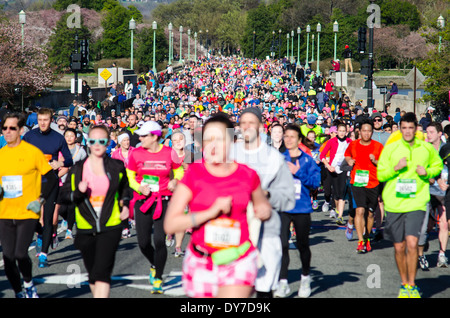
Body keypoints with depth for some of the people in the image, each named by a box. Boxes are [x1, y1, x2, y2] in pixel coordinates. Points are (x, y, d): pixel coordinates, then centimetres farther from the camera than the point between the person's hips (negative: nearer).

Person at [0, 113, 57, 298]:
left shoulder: (33, 152, -5)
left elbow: (52, 178, 1)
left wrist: (40, 200, -7)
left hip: (27, 213, -4)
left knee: (20, 254, -15)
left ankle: (29, 284, 14)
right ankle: (19, 294, 21)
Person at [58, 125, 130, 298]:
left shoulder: (117, 167, 3)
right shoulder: (78, 169, 3)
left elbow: (124, 187, 22)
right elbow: (63, 196, 4)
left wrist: (125, 204, 5)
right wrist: (78, 193, -15)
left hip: (110, 227, -2)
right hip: (85, 229, 2)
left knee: (102, 273, -16)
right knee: (92, 275, 13)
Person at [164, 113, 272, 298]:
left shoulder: (248, 175, 0)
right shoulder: (194, 174, -6)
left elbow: (261, 203, 23)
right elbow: (170, 224, -13)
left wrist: (265, 209, -2)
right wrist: (211, 211, -21)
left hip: (238, 262, 0)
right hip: (201, 263, 1)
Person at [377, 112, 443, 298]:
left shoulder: (427, 149, 3)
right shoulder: (390, 149, 1)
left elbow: (438, 165, 19)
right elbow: (380, 175, 3)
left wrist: (427, 172, -2)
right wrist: (395, 168, -15)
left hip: (416, 204, -1)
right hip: (394, 204, 1)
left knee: (412, 243, -17)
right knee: (399, 247, 7)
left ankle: (411, 285, -3)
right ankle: (404, 284, 26)